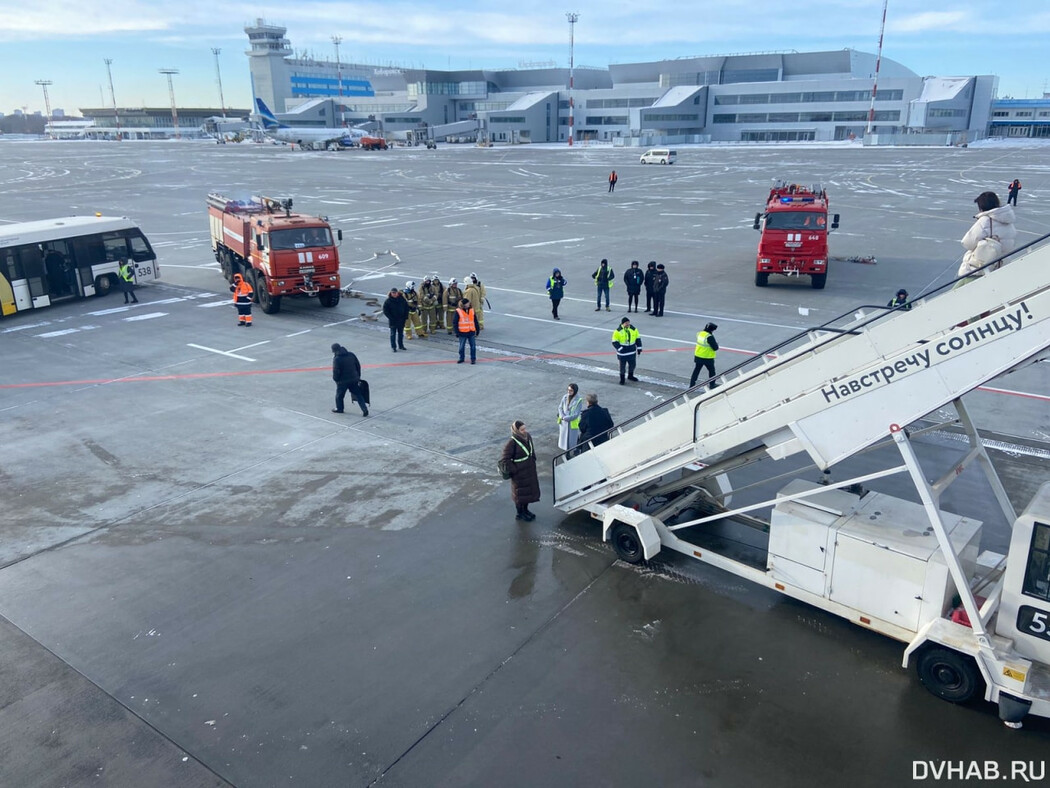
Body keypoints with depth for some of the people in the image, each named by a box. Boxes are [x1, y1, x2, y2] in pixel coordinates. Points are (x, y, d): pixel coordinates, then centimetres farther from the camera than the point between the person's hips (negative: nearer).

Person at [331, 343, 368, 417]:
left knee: (339, 395, 19)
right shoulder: (351, 355, 1)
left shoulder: (336, 359, -17)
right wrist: (358, 377, 17)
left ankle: (339, 408, 36)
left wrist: (335, 379, 4)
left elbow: (336, 372, -16)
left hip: (342, 381, -4)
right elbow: (358, 366, 7)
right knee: (358, 395, 11)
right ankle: (364, 409, 4)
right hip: (354, 379, 5)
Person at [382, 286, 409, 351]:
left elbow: (406, 308, 8)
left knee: (401, 333, 13)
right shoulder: (388, 301, -9)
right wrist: (391, 318, -14)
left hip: (401, 320, 3)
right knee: (393, 334, 1)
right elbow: (385, 311, -7)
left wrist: (405, 317, -1)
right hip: (393, 321, -3)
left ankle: (401, 345, 25)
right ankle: (393, 347, 7)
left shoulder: (402, 299, 0)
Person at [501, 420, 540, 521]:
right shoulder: (512, 443, -26)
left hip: (530, 471, 7)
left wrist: (533, 461, 13)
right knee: (520, 493, 10)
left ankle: (525, 510, 42)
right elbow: (504, 460, -21)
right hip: (519, 474, -7)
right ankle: (520, 514, 30)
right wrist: (514, 470, -19)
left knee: (529, 490, 21)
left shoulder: (528, 436, -4)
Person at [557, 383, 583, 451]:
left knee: (573, 440, 3)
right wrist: (562, 416, -15)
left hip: (573, 423, -5)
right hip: (563, 423, 5)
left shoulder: (579, 401, -16)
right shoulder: (565, 397, -2)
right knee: (564, 438, 16)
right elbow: (560, 407, 2)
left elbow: (576, 414, -17)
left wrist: (565, 418, -17)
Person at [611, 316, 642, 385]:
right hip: (622, 353, -4)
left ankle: (630, 376, 41)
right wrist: (620, 349, -22)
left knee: (632, 364, 18)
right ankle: (622, 379, 24)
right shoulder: (618, 331, -14)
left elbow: (638, 338, 9)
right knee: (622, 366, 7)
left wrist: (639, 348, 6)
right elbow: (614, 342, -12)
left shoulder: (633, 329, -2)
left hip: (632, 352, 4)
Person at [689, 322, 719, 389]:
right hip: (708, 358, -6)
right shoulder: (710, 337, -23)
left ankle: (691, 385, 13)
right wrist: (716, 343, 0)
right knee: (711, 371, 16)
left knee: (696, 371, 13)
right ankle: (712, 385, 26)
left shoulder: (699, 333, 0)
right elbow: (715, 348, -20)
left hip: (698, 356, 6)